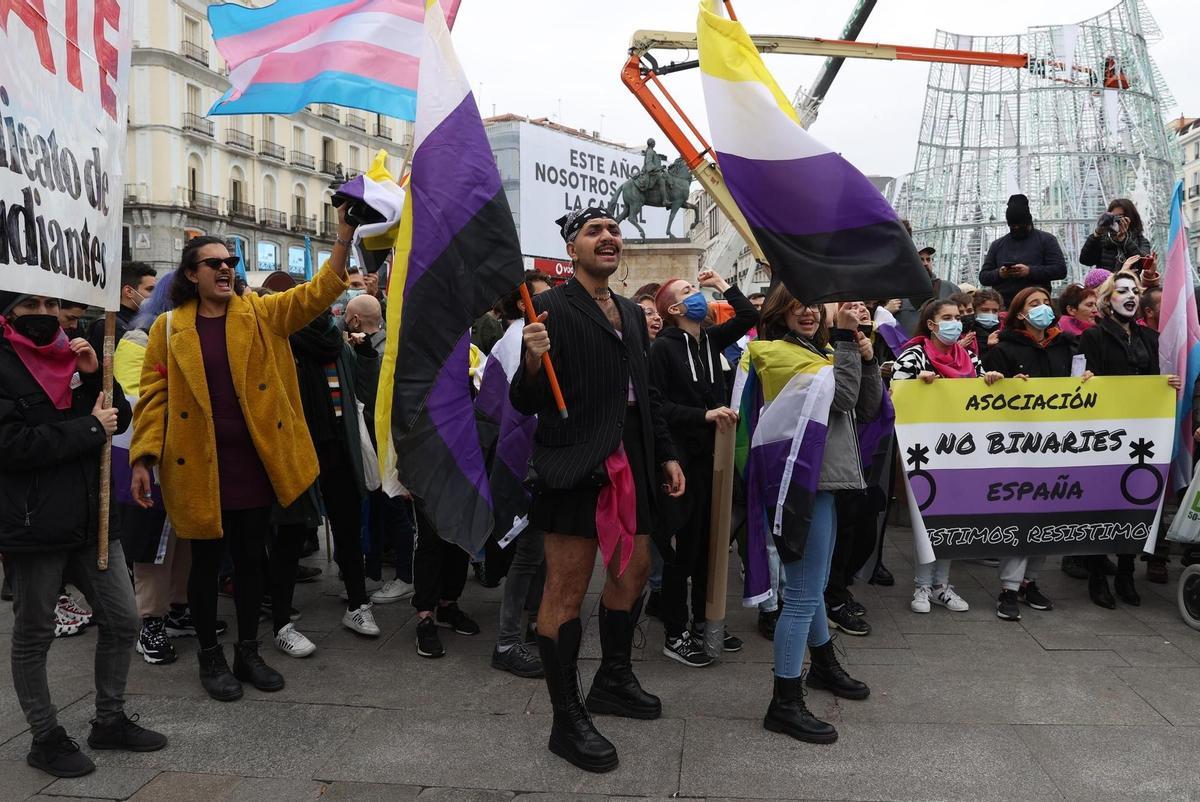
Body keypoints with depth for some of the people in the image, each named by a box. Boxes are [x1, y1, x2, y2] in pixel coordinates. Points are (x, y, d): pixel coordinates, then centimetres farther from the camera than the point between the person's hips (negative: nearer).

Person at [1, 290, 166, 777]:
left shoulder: (70, 354, 11)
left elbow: (119, 420, 10)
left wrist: (95, 374, -5)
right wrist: (89, 428, -15)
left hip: (91, 515, 6)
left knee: (122, 621, 10)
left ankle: (110, 720, 27)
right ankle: (45, 738, 25)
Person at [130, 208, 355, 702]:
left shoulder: (261, 314, 4)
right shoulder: (170, 328, 1)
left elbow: (318, 293, -6)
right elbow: (154, 397, 0)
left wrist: (344, 236, -19)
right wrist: (143, 459, -8)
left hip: (254, 462, 2)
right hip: (199, 466, -2)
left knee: (251, 558, 12)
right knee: (207, 561, 9)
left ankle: (248, 652, 28)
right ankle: (210, 657, 26)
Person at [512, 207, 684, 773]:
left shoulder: (632, 313, 16)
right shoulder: (552, 308, -8)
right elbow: (526, 404, -11)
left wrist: (665, 454, 18)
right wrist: (534, 361, -31)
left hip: (629, 464, 8)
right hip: (575, 467, -8)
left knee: (634, 569, 18)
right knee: (566, 591, -1)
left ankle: (613, 681, 38)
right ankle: (567, 722, 10)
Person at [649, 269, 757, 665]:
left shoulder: (709, 340, 10)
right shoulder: (664, 347, -10)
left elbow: (749, 316, 13)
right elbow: (657, 405, -15)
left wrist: (722, 284, 13)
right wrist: (704, 415, -21)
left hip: (712, 455, 7)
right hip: (682, 458, -7)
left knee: (709, 544, 14)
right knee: (683, 547, 0)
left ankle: (703, 621, 29)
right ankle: (675, 635, 13)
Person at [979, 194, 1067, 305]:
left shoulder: (1046, 240, 9)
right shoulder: (997, 245, 18)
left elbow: (1061, 269, 0)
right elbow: (983, 277, 16)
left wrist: (1030, 271, -13)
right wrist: (999, 274, -7)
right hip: (1003, 307, 2)